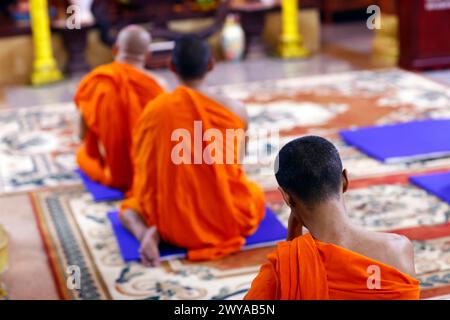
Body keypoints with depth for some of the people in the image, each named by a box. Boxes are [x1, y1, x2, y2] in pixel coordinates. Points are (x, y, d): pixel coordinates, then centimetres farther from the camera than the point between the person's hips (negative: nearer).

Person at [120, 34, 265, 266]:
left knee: (128, 207, 31)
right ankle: (226, 229, 3)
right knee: (255, 195, 34)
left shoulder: (154, 109, -8)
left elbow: (143, 170, 2)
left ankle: (145, 232, -4)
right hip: (225, 218, 1)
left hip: (172, 221, 0)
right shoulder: (234, 109, -9)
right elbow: (232, 171, 4)